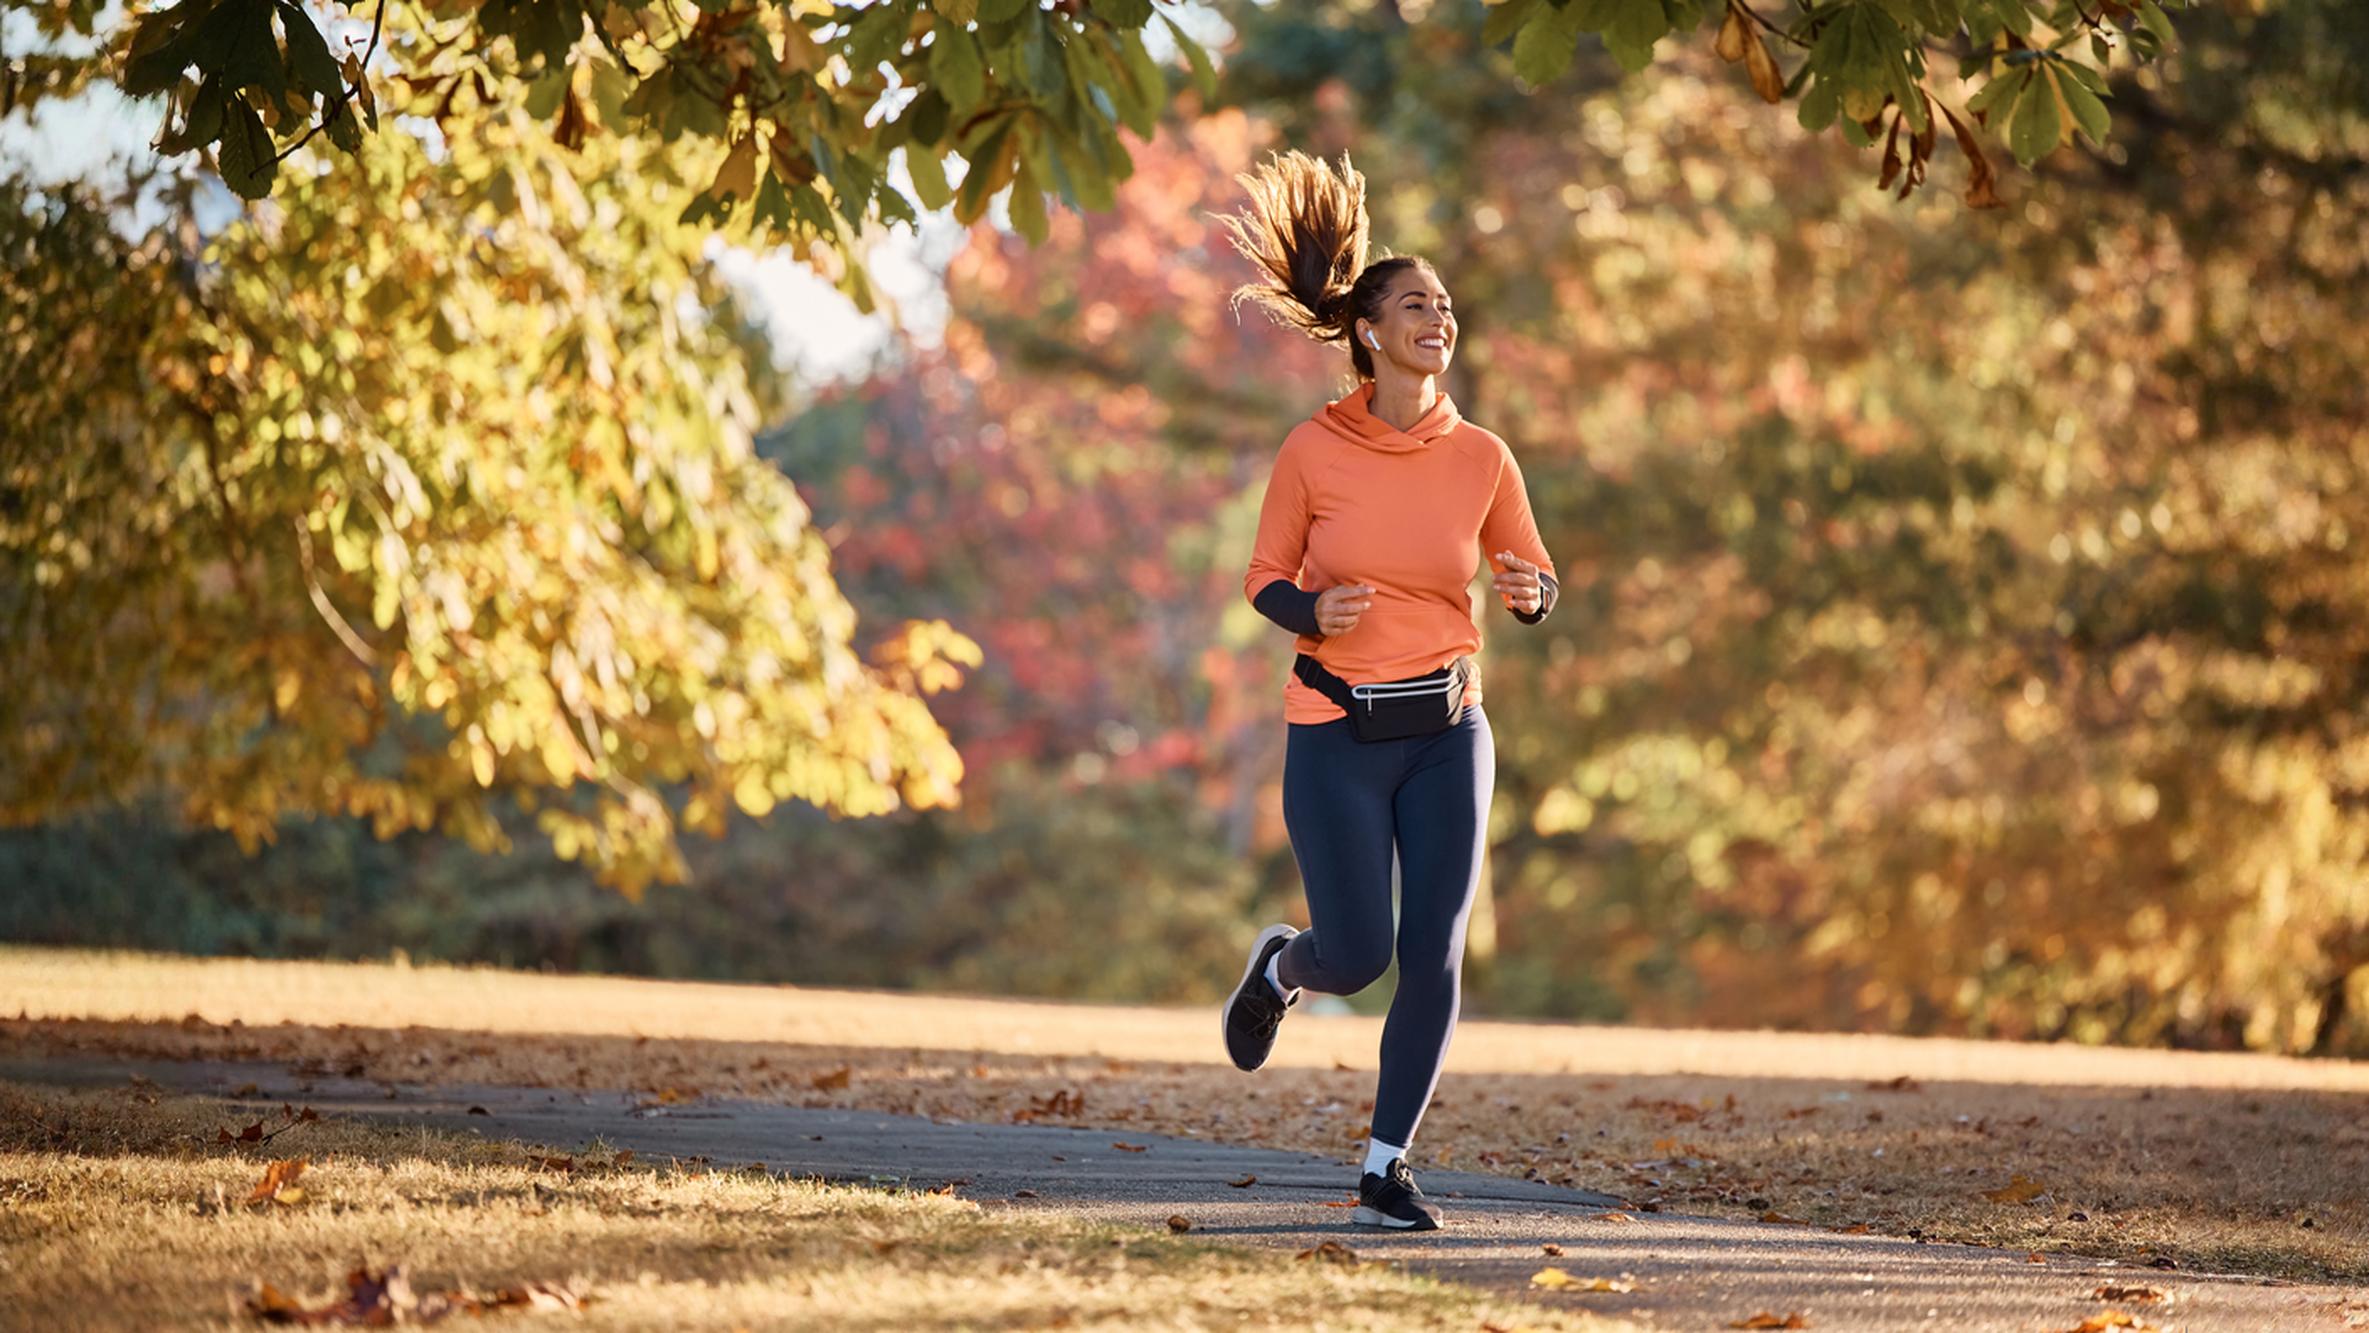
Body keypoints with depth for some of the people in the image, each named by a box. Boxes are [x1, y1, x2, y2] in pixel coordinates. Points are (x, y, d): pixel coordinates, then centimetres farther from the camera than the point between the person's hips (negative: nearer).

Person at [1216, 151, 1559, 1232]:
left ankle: (1385, 1172, 7)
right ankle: (1279, 966, 34)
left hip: (1447, 733, 2)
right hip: (1339, 736, -2)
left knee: (1434, 958, -5)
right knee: (1357, 957, -4)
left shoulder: (1481, 457, -1)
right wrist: (1313, 611, -19)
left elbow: (1534, 577, 10)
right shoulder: (1312, 450, -7)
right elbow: (1264, 576, 3)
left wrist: (1531, 594, -14)